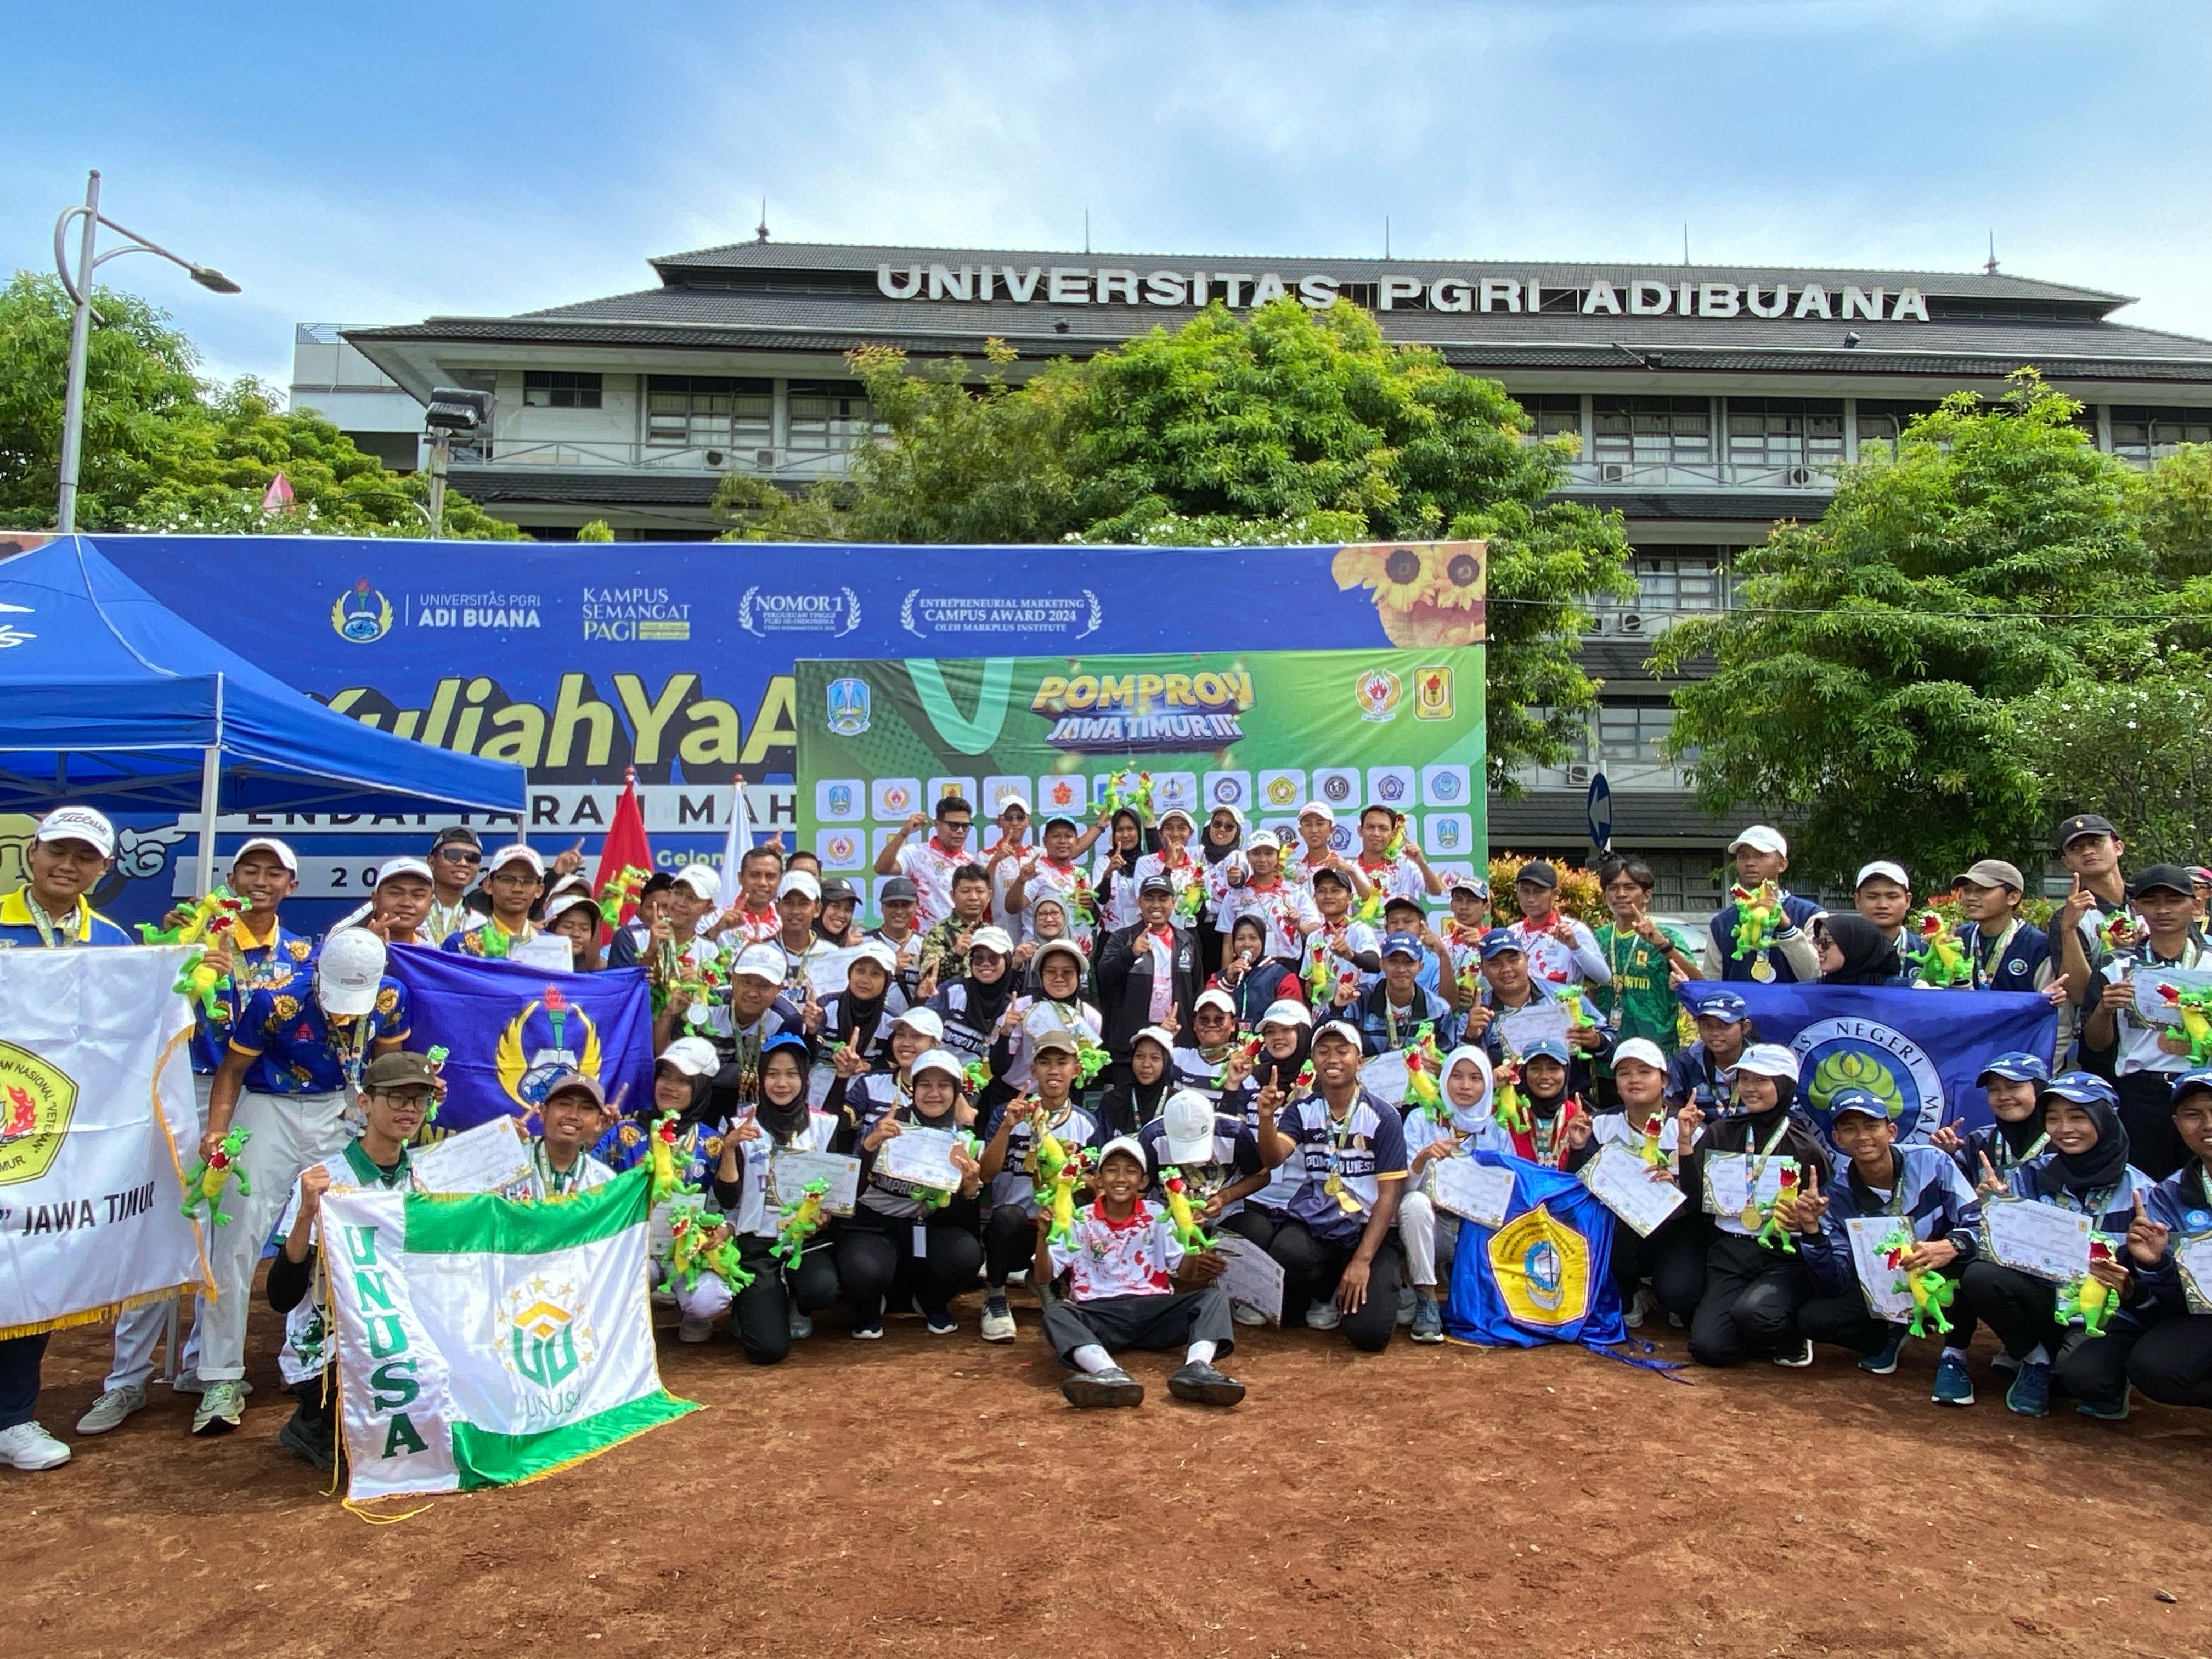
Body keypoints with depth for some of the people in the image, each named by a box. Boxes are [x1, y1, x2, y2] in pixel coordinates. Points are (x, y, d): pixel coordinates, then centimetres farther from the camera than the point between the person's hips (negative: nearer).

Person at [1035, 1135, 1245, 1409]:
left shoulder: (1158, 1218, 10)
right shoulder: (1080, 1222, 5)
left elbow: (1182, 1269, 4)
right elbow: (1044, 1277, 2)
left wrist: (1199, 1263, -20)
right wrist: (1043, 1237, -18)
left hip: (1153, 1309, 2)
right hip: (1099, 1314, -2)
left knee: (1213, 1294, -18)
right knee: (1056, 1312, -31)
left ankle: (1196, 1368, -47)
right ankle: (1110, 1374, -59)